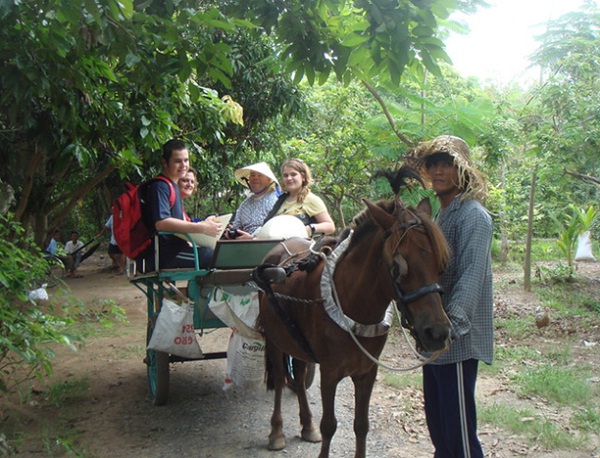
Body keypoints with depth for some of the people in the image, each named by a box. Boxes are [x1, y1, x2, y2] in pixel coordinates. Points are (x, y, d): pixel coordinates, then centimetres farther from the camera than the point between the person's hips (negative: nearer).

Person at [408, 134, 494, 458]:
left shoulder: (472, 215, -15)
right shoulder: (442, 214, 15)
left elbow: (471, 276, -28)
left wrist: (452, 324, -39)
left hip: (459, 339, -10)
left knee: (458, 423, -3)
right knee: (436, 418, 20)